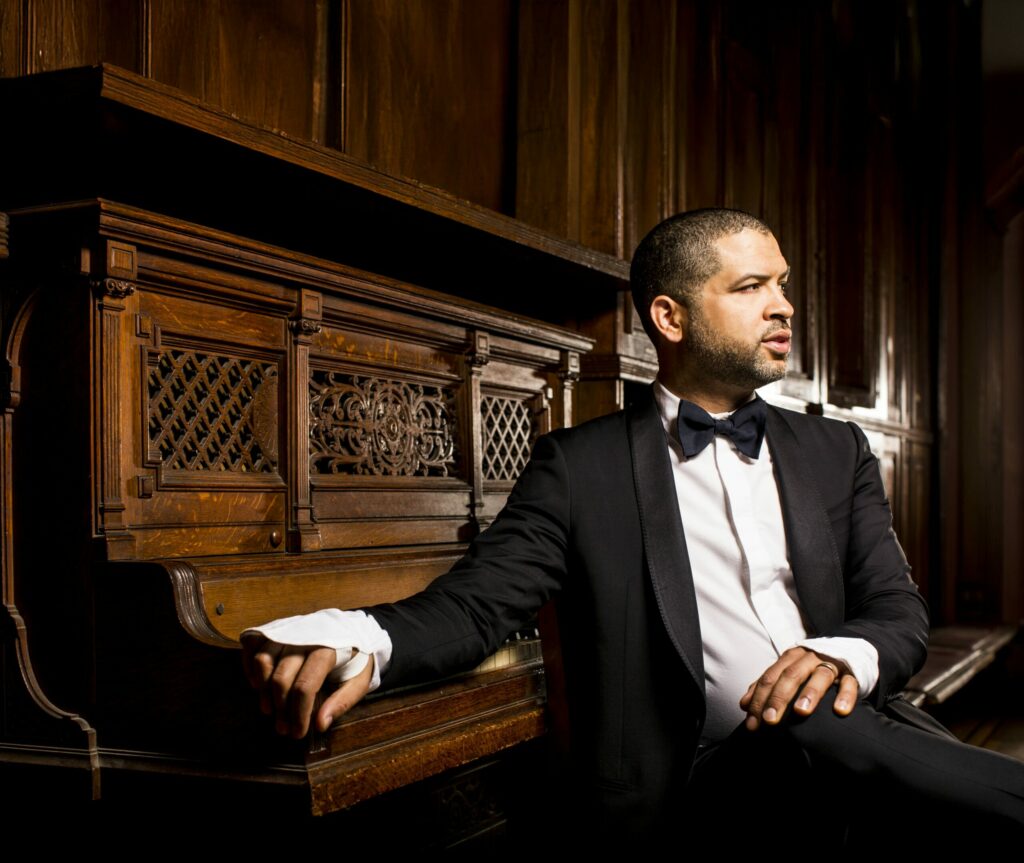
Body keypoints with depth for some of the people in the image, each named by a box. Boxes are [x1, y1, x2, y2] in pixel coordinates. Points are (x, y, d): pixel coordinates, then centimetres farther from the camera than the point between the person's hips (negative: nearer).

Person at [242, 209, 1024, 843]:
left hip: (860, 733, 3)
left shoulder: (836, 453, 17)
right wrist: (362, 641, -26)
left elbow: (901, 611, 9)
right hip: (710, 773, -2)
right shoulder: (580, 465, 8)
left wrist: (849, 654, -17)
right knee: (809, 727, -34)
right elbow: (477, 602, -2)